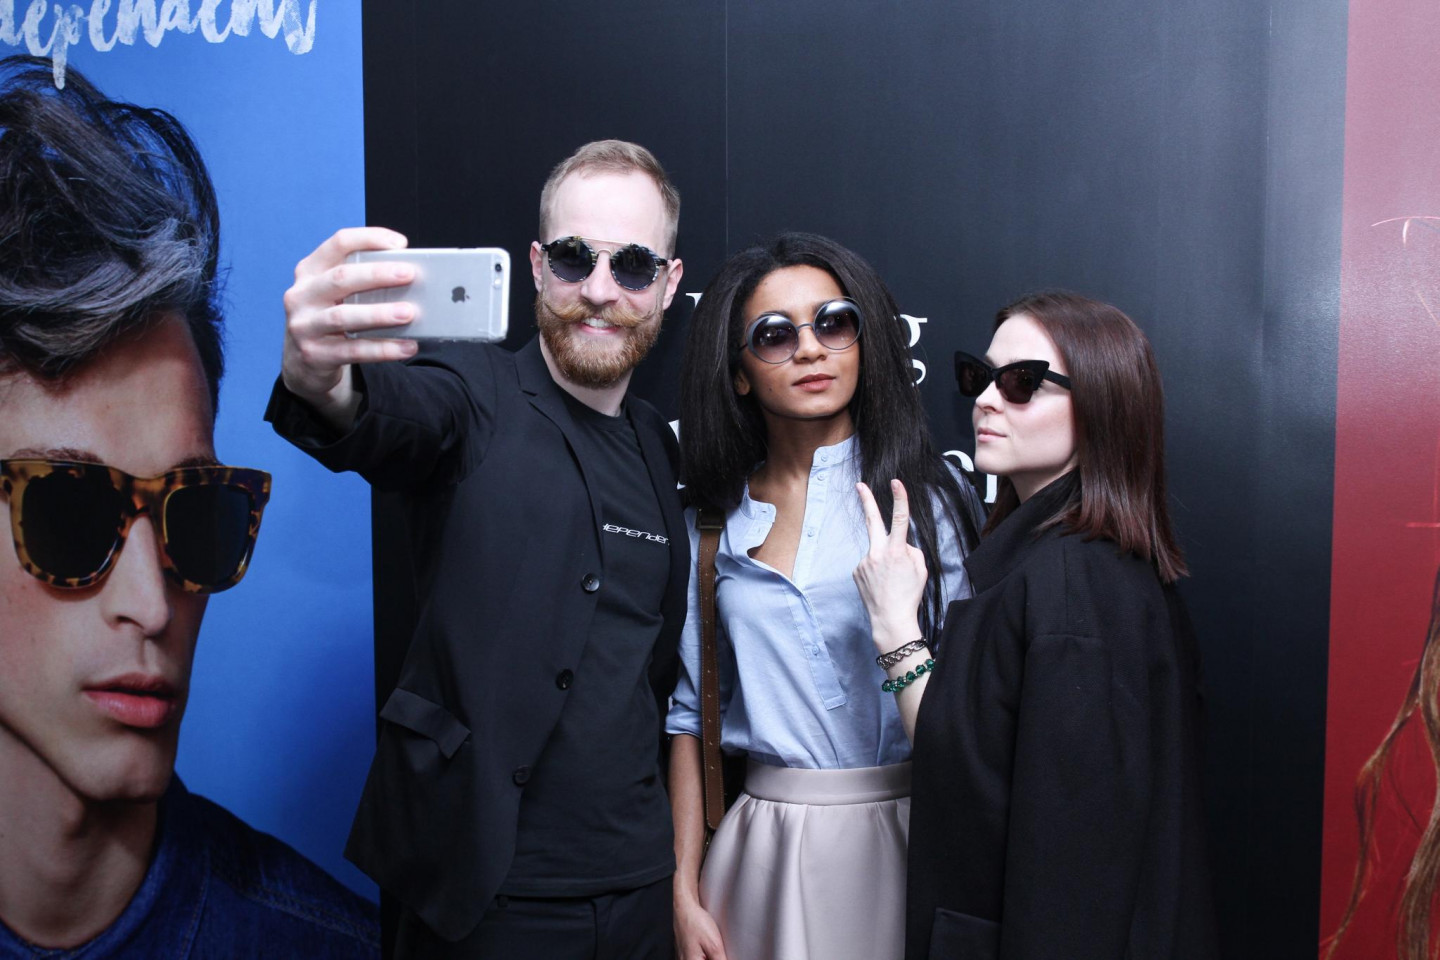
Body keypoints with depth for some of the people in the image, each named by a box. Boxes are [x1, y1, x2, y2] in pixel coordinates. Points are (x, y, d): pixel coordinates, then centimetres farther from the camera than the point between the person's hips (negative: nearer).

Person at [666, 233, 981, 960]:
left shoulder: (927, 496, -3)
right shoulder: (713, 525, 5)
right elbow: (690, 714, 6)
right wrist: (685, 890, 4)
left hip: (901, 838, -2)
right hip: (764, 850, 2)